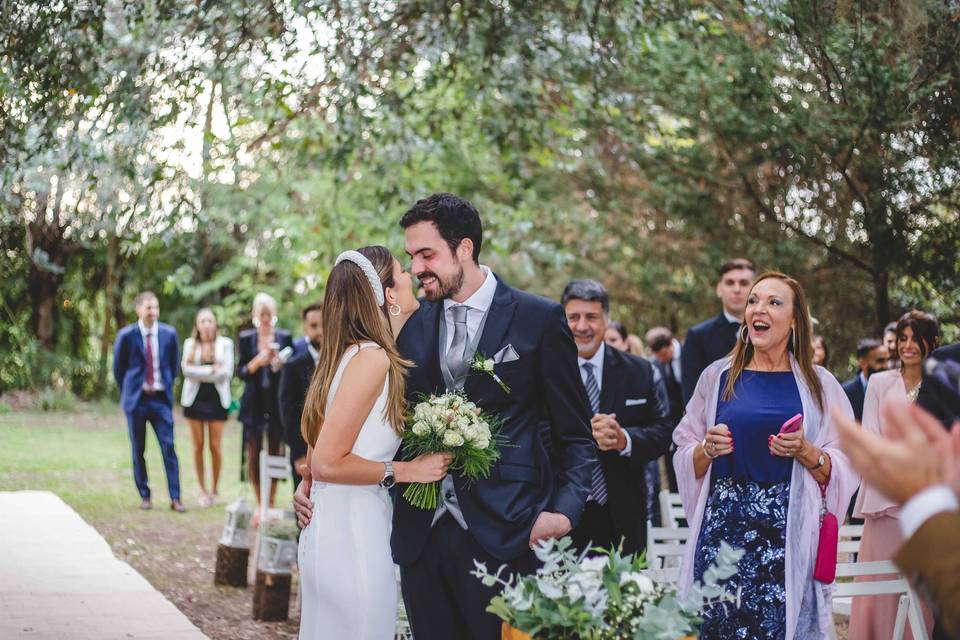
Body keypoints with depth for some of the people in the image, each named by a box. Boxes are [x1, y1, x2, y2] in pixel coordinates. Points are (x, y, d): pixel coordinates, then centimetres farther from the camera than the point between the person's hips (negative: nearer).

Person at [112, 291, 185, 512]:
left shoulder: (169, 333, 1)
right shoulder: (126, 335, -5)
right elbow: (118, 367, 7)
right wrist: (128, 392, 9)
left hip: (161, 398, 1)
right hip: (136, 398, -1)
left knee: (168, 447, -6)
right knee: (138, 450, 4)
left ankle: (175, 498, -5)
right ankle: (144, 496, 14)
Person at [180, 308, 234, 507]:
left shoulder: (225, 344, 4)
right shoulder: (190, 344, 8)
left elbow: (227, 372, -4)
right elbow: (187, 370, -4)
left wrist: (200, 373, -7)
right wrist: (212, 370, -10)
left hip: (217, 399, -1)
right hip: (194, 398, 1)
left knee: (215, 446, -4)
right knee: (198, 445, 1)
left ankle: (214, 490, 9)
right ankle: (203, 491, 8)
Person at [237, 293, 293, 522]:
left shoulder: (284, 337, 4)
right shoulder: (245, 338, 6)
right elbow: (242, 372, 2)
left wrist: (279, 362, -15)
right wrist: (257, 361, -15)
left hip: (277, 402, 0)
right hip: (254, 403, 0)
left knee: (275, 454, 1)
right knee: (253, 455, 0)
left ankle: (270, 503, 10)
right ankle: (259, 504, 10)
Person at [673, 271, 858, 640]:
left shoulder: (819, 384, 7)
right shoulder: (718, 377, 9)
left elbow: (843, 470, 5)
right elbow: (685, 459, 12)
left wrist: (807, 452, -12)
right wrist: (708, 449, -7)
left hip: (790, 530, -1)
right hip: (723, 526, 1)